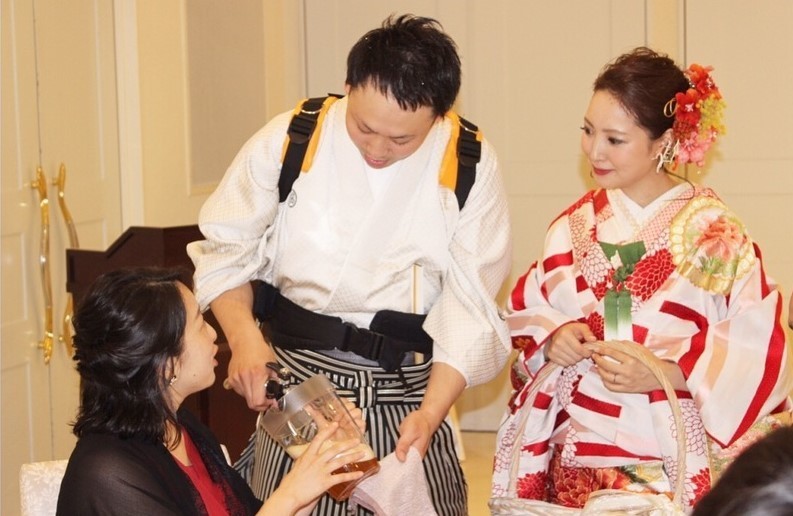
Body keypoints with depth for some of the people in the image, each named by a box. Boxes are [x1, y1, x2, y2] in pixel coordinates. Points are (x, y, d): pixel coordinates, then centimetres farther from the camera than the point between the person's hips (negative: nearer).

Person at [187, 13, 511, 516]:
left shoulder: (471, 165, -7)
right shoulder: (289, 140, -7)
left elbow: (472, 304, -6)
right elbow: (225, 249, 2)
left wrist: (431, 412, -16)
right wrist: (244, 337, -15)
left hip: (407, 390, 0)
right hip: (297, 380, 0)